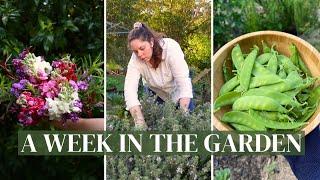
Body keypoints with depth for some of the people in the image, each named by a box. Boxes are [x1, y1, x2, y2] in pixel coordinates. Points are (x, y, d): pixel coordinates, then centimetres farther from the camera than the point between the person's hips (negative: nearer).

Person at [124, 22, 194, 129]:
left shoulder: (171, 48, -36)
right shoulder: (135, 59, -29)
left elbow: (184, 83, -39)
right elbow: (130, 89, -39)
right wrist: (140, 123, -52)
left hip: (177, 88, -2)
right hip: (155, 91, 2)